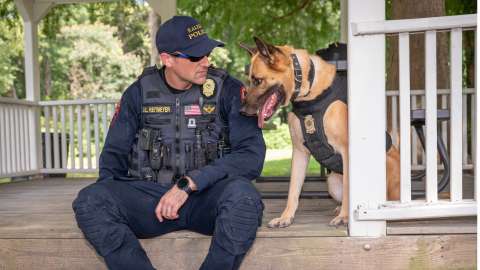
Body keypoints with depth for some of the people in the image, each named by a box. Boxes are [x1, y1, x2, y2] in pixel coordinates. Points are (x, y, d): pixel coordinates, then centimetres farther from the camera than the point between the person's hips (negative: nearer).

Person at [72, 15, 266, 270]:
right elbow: (114, 155, 11)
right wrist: (111, 200, -10)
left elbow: (252, 154, -11)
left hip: (206, 197, -1)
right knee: (89, 200, -26)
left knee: (243, 195, -36)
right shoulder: (140, 92, 6)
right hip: (149, 194, 2)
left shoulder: (227, 90, -2)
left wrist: (189, 183, -20)